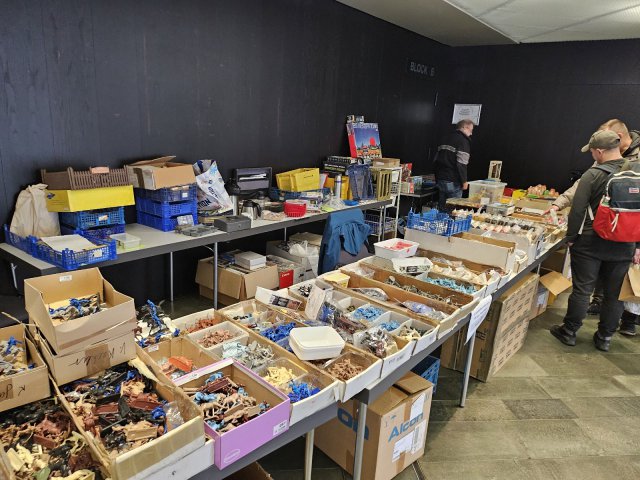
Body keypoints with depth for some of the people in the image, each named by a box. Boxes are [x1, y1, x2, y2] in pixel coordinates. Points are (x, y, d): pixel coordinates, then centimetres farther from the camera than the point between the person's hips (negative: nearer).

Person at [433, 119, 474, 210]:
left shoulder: (447, 138, 17)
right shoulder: (463, 141, -9)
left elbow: (436, 159, 19)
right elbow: (461, 164, -18)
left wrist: (437, 177, 23)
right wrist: (464, 181, -12)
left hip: (440, 179, 8)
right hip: (453, 181, -8)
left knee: (442, 208, 12)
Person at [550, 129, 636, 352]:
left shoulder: (594, 174, -12)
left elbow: (578, 210, -14)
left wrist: (570, 238, -3)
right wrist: (635, 243, 14)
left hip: (591, 243, -4)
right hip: (624, 246, 4)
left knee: (582, 290, 6)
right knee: (614, 294, 13)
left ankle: (569, 331, 18)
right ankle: (605, 337, 25)